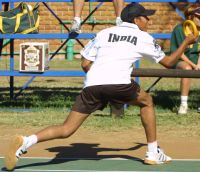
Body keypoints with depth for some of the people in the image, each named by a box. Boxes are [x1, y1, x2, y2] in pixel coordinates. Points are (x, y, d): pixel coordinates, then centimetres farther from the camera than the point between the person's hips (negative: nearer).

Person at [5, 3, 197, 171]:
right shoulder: (143, 38, 17)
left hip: (91, 85, 3)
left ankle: (26, 142, -21)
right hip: (118, 84, -3)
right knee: (146, 101, 27)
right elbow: (168, 62, 27)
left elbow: (85, 64, 20)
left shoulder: (104, 33, 24)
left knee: (66, 130, 3)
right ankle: (153, 152, 26)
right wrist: (186, 43, 41)